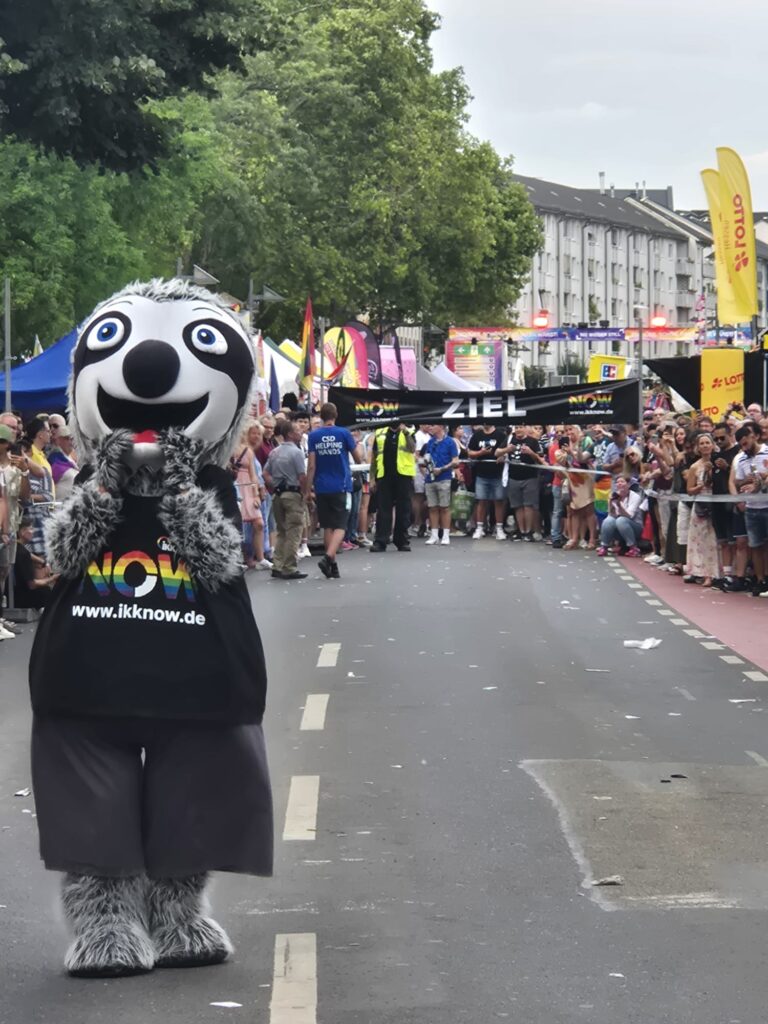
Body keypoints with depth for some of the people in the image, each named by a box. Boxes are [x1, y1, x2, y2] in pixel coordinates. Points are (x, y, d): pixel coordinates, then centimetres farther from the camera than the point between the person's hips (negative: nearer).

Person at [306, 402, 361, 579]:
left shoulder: (313, 436, 0)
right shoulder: (344, 433, -3)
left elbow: (311, 465, -3)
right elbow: (358, 459, 6)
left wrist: (308, 488, 2)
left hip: (321, 488, 2)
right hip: (341, 487, -2)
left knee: (327, 526, 10)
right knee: (340, 526, -2)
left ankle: (333, 565, 12)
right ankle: (328, 557, -23)